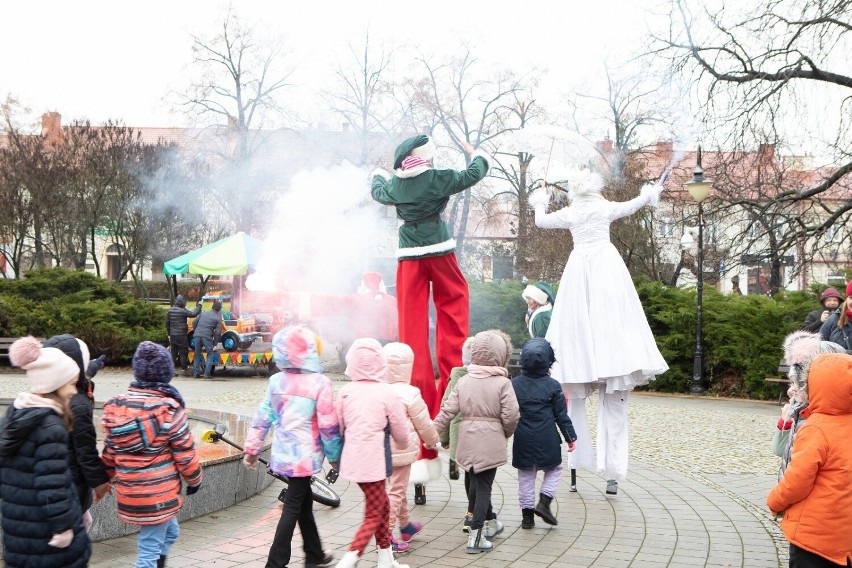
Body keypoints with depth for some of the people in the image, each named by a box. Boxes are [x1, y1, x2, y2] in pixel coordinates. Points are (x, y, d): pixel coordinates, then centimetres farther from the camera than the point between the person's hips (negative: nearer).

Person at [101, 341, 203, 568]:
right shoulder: (169, 409, -15)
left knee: (169, 531, 26)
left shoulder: (117, 405, 1)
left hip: (128, 490, 6)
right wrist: (194, 480, 6)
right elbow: (185, 453, -10)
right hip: (159, 493, -6)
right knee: (150, 548, 3)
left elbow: (110, 449, 9)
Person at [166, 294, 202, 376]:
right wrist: (199, 306, -4)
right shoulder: (183, 311, -15)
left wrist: (169, 334, 22)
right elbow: (194, 314, -18)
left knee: (173, 353, 12)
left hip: (173, 336, 6)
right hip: (181, 336, -6)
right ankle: (184, 370, 1)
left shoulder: (170, 310, 7)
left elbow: (167, 323, 13)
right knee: (183, 353, 1)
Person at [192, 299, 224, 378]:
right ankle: (207, 374, -1)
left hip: (197, 335, 4)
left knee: (197, 354, 16)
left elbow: (195, 322, 12)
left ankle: (196, 373, 15)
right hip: (207, 336, -4)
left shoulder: (203, 313, 16)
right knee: (210, 355, 9)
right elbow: (217, 332, 1)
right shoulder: (218, 318, 5)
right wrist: (214, 344, 7)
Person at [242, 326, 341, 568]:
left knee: (304, 502, 19)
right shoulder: (320, 383, -15)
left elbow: (263, 417, 4)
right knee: (293, 507, 0)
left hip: (284, 453, 6)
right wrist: (335, 455, 1)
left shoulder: (276, 381, 1)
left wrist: (252, 449, 13)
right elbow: (328, 425, -12)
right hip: (305, 455, -6)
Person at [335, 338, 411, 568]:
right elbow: (401, 434, -2)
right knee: (373, 516, 3)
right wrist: (403, 442, 21)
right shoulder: (386, 393, -11)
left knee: (382, 505, 21)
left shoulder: (345, 392, -1)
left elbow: (338, 428, 7)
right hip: (374, 462, -5)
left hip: (352, 460, 5)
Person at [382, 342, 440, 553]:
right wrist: (432, 440, 11)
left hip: (384, 448, 6)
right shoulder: (409, 393, -18)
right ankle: (386, 535, 1)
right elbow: (424, 424, -8)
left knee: (397, 487, 22)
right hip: (402, 449, -6)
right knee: (396, 490, 1)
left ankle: (405, 525, 39)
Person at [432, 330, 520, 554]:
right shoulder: (503, 383, -7)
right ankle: (476, 536, -3)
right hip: (491, 441, -4)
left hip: (468, 440, 4)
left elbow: (447, 410, 1)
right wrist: (507, 434, 8)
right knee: (483, 487, 1)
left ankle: (490, 523, 37)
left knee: (476, 484, 19)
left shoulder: (464, 381, 4)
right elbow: (511, 416, -12)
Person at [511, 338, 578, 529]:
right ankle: (544, 503, 3)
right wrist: (570, 437, 6)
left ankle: (527, 514, 13)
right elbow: (561, 415, -3)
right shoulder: (552, 385, -7)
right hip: (547, 440, -2)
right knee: (554, 470, 18)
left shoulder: (514, 384, -3)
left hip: (523, 441, 2)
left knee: (526, 476, 12)